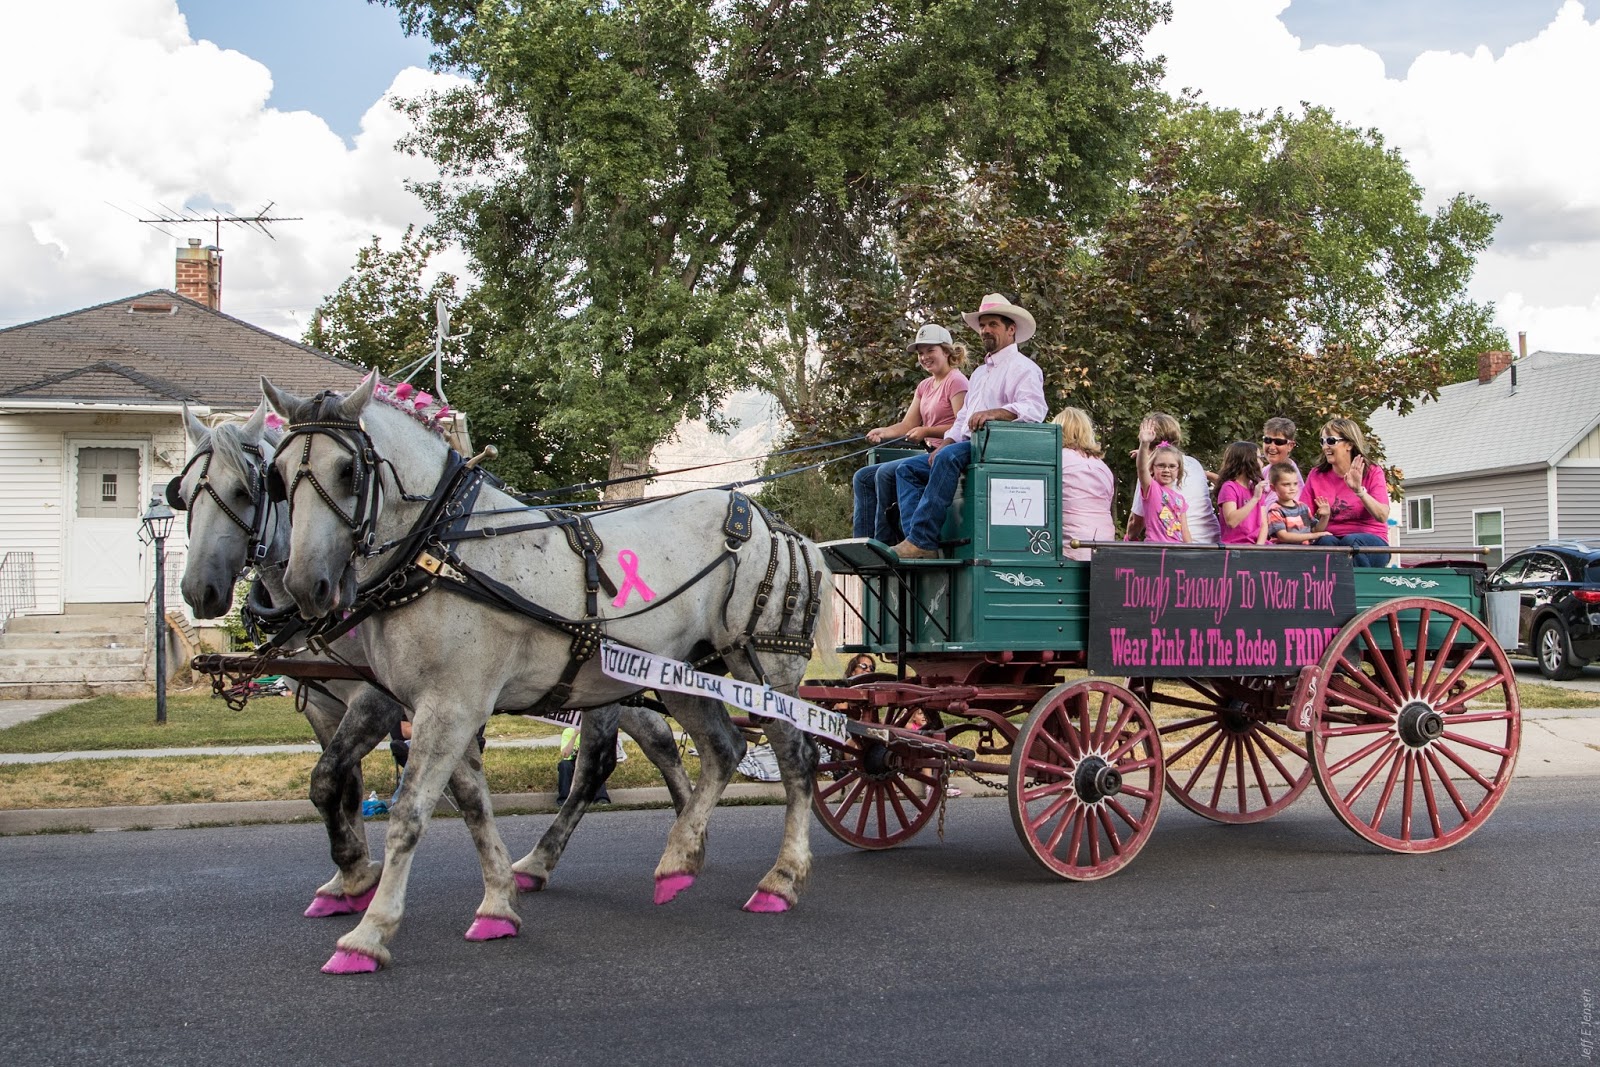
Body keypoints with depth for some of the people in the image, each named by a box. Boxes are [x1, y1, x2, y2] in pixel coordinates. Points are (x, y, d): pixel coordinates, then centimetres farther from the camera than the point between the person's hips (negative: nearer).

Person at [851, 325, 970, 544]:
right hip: (930, 453, 10)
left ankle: (884, 545, -18)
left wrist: (926, 431, -22)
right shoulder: (925, 386, 20)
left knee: (886, 473, -26)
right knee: (863, 477, 0)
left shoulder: (956, 381, -6)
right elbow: (907, 426, 14)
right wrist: (883, 432, -6)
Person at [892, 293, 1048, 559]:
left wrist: (995, 413, -33)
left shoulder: (1023, 368, 0)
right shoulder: (980, 372, 29)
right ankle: (916, 540, -20)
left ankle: (922, 541, -38)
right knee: (907, 470, -1)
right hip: (969, 446, 10)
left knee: (949, 457, -35)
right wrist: (944, 444, 9)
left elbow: (1034, 408, -18)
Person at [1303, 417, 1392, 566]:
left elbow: (1383, 516, -13)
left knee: (1351, 541, -34)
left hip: (1371, 543, -1)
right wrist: (1323, 517, -18)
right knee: (1325, 542, -32)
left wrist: (1359, 490, -26)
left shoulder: (1373, 472, 1)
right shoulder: (1316, 475, 8)